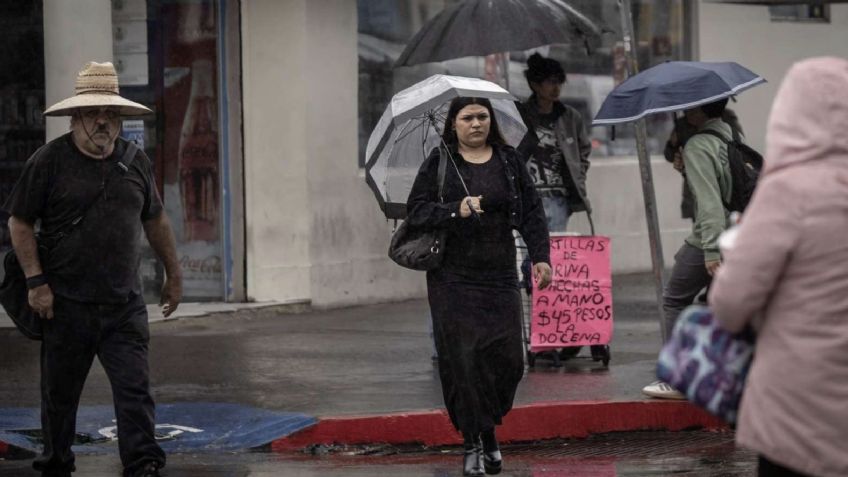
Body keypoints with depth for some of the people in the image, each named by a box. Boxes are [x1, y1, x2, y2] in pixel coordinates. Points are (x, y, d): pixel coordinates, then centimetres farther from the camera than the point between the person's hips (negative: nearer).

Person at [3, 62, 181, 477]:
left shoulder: (136, 162, 9)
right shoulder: (49, 161, -4)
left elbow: (155, 220, 21)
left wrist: (173, 274, 24)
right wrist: (36, 282, -9)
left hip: (124, 304, 2)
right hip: (66, 303, -2)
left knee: (134, 388, -8)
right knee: (60, 392, 9)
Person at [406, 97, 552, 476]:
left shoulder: (509, 161, 9)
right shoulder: (439, 163, 3)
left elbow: (531, 211, 10)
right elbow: (416, 209, -3)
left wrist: (540, 256, 0)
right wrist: (455, 211, -19)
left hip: (499, 275, 2)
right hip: (453, 278, -2)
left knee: (507, 357, -4)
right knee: (463, 358, -7)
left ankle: (489, 430, 20)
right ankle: (473, 444, 2)